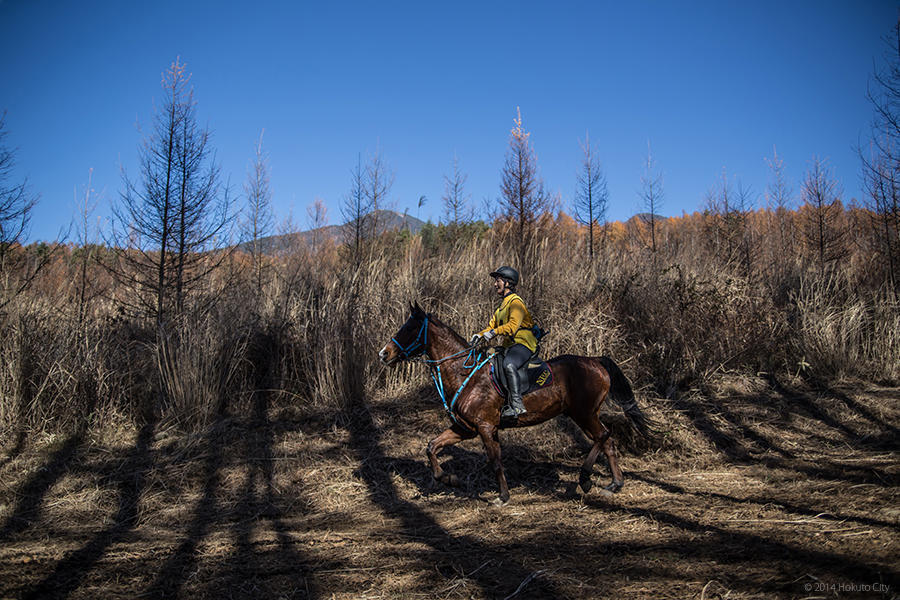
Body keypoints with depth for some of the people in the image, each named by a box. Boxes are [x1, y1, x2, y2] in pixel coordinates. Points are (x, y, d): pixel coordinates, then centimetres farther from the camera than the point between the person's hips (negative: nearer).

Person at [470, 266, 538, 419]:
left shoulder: (516, 301, -10)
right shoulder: (503, 303, 21)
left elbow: (513, 325, -24)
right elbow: (493, 324, 22)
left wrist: (494, 332, -31)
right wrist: (480, 334, 5)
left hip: (523, 343, -11)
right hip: (509, 345, 11)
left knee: (508, 365, -35)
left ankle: (517, 405, -35)